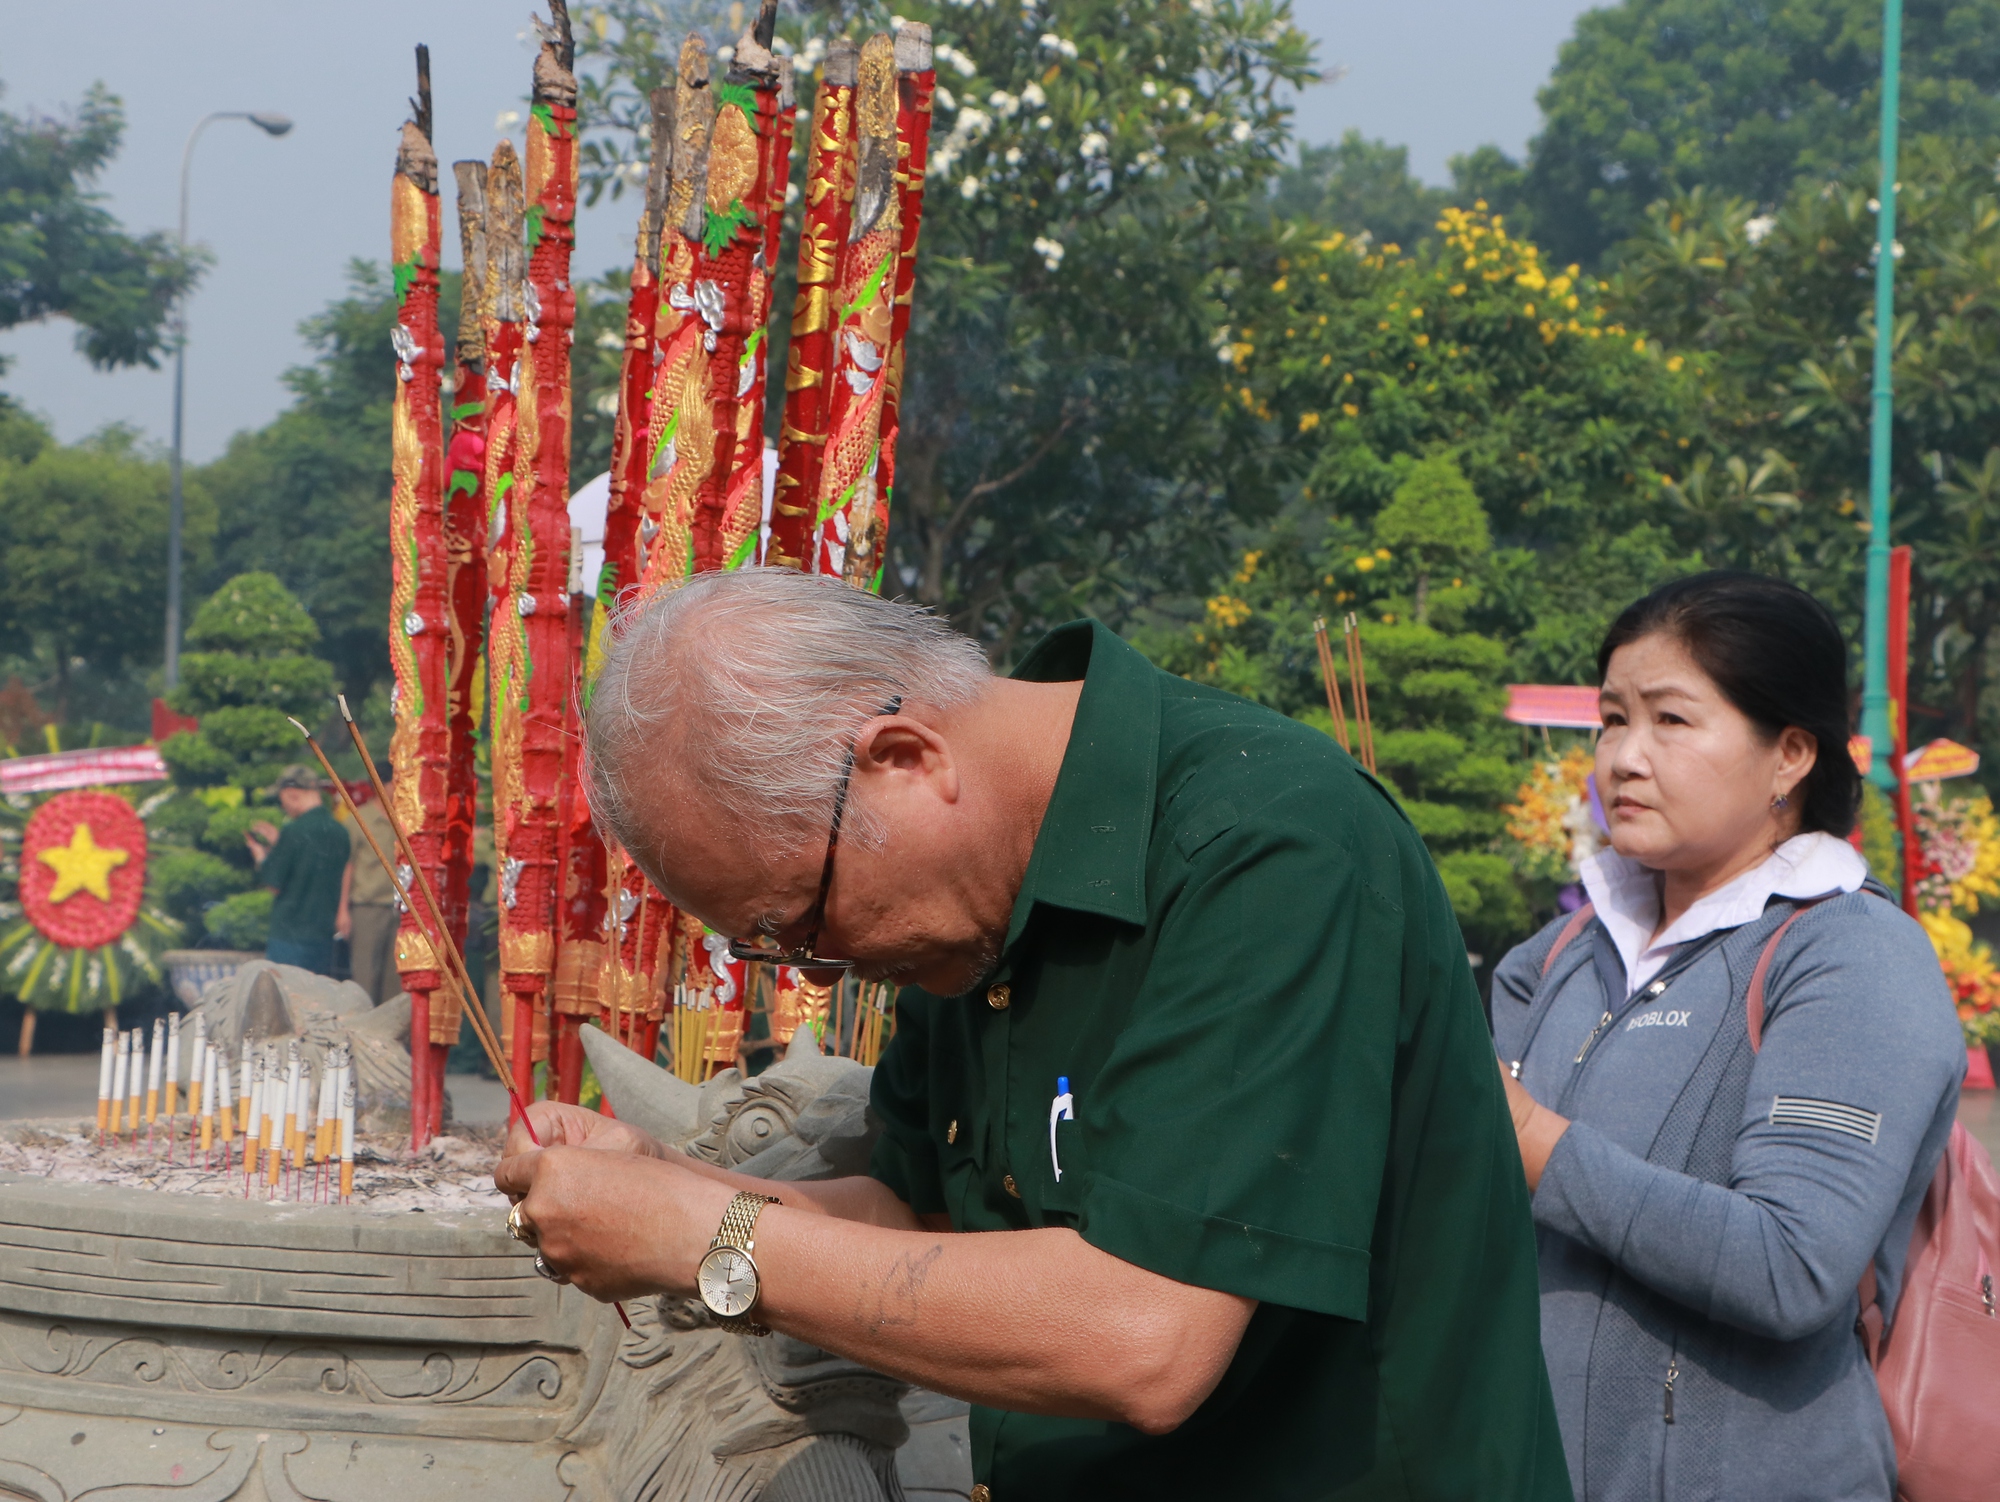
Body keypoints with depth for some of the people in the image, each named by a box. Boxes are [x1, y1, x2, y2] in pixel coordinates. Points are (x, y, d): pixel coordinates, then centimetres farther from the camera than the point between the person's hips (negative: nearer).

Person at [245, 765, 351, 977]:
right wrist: (278, 843, 24)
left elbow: (273, 884, -9)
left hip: (289, 937, -7)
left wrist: (260, 856, 9)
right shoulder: (338, 831, 6)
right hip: (324, 939, 7)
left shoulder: (297, 830, -15)